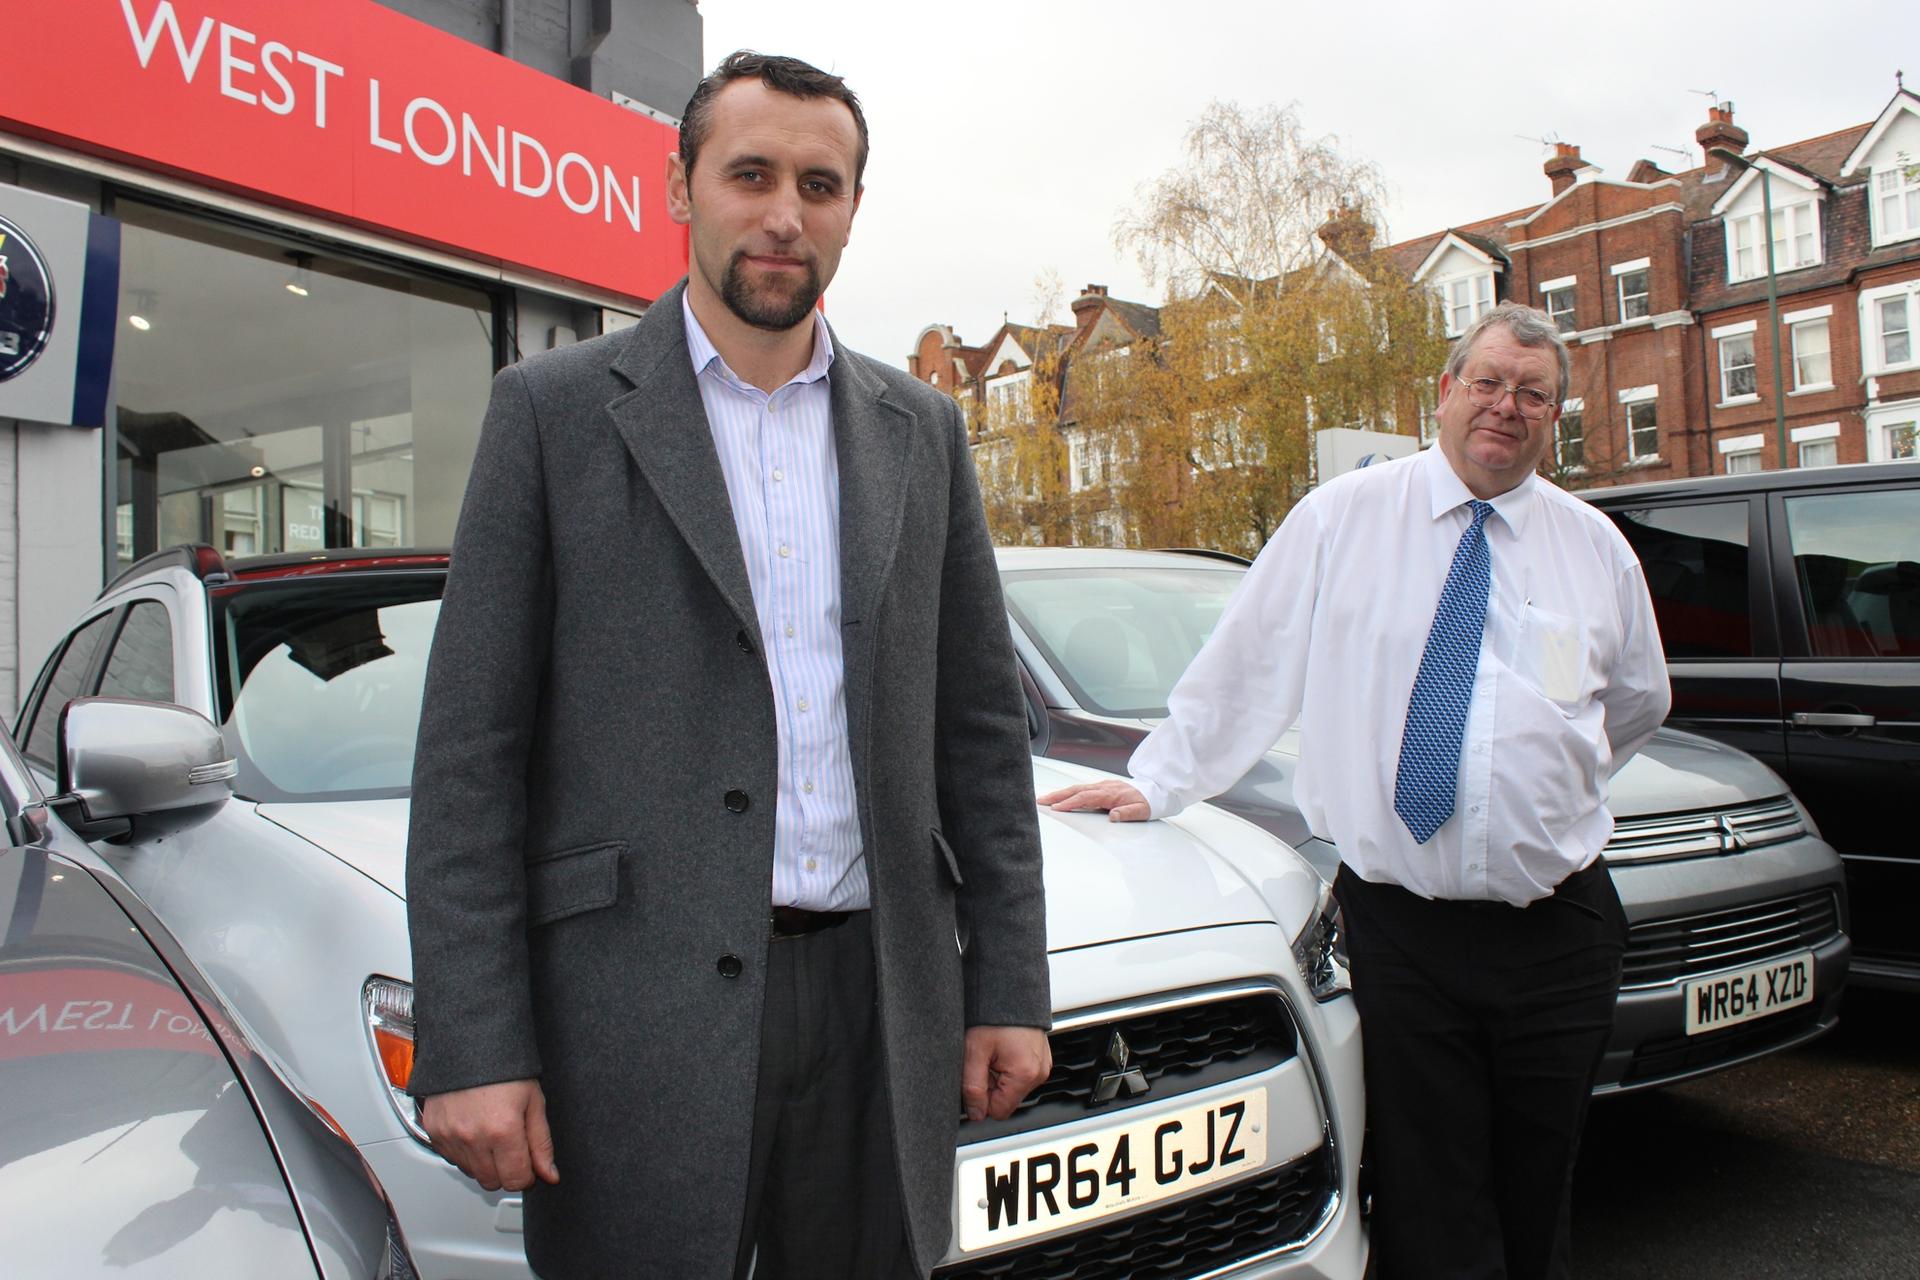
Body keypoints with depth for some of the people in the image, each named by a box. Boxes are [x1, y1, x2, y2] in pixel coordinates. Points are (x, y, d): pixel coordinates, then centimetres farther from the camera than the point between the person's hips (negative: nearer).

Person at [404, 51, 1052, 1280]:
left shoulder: (921, 430, 10)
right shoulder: (555, 408, 0)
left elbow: (982, 724, 10)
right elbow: (471, 749, -3)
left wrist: (1011, 983, 5)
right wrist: (471, 1045, -9)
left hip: (882, 999, 4)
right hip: (644, 1007, -3)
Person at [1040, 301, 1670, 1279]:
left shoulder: (1596, 548, 10)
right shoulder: (1343, 517, 1)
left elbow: (1638, 703, 25)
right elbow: (1245, 667, 3)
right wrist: (1155, 784, 2)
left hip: (1556, 930, 3)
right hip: (1399, 929, -2)